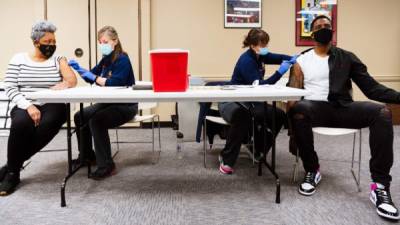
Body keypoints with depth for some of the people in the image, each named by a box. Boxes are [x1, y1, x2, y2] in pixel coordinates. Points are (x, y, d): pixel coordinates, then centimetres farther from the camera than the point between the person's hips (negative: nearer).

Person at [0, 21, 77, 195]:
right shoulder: (18, 59, 8)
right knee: (21, 124, -35)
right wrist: (28, 105, -17)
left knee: (47, 125, -34)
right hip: (25, 107, 0)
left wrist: (65, 84, -27)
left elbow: (72, 81, -3)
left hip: (52, 107, 1)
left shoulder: (58, 59, 10)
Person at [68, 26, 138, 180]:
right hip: (109, 103, 9)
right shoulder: (106, 59, 8)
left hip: (126, 106, -9)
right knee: (80, 117, 10)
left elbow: (114, 82, -28)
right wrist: (79, 69, -4)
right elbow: (92, 76, 13)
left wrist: (94, 77, -23)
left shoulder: (122, 59, -16)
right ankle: (87, 156, 26)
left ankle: (107, 166, -22)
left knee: (96, 121, -29)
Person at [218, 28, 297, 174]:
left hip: (250, 103, 9)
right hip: (232, 102, -9)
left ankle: (259, 151, 12)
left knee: (279, 116, -6)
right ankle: (226, 159, -26)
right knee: (243, 117, -42)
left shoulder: (259, 55, 5)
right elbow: (259, 86, -25)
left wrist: (292, 59, -9)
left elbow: (278, 57, 14)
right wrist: (280, 72, -28)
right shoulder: (246, 61, -21)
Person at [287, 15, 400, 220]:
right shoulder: (301, 60, 14)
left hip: (342, 108, 2)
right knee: (299, 110, -38)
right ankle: (312, 170, -18)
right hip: (316, 107, -1)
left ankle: (380, 186, -25)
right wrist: (292, 106, -21)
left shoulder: (346, 57, 15)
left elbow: (371, 87, 8)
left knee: (382, 112, -27)